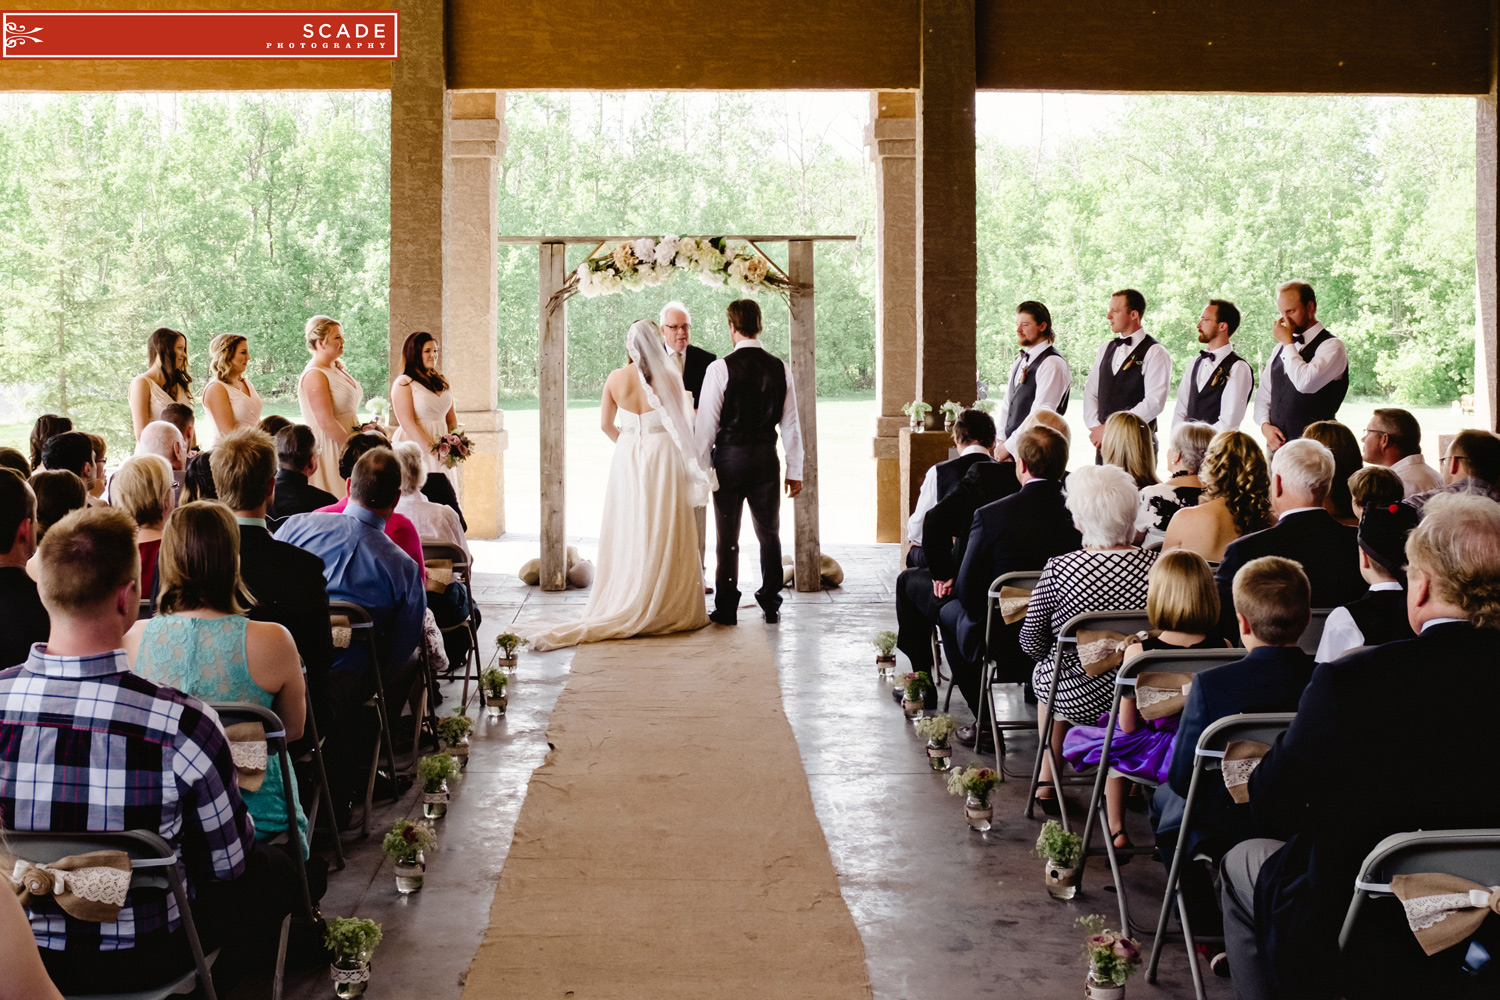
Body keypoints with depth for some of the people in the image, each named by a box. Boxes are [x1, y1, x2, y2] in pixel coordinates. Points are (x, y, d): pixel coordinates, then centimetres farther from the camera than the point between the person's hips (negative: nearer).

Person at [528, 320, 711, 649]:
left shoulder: (616, 378, -1)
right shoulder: (669, 378, -9)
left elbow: (605, 424, 6)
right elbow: (682, 423, -2)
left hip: (627, 461, 3)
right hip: (663, 460, -3)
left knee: (629, 536, 9)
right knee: (665, 538, 3)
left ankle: (624, 611, 14)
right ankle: (668, 608, 7)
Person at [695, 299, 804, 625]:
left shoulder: (720, 369, -11)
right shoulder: (780, 368, 1)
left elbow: (707, 424, -9)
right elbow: (790, 425, 4)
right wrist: (795, 471, 11)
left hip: (729, 456, -3)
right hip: (766, 456, 3)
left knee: (727, 537, 5)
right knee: (769, 533, 13)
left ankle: (726, 608, 10)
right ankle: (771, 605, 17)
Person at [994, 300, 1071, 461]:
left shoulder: (1052, 364, -11)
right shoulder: (1019, 362, 16)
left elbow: (1041, 413, -17)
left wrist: (1009, 446, -16)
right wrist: (1000, 442, 3)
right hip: (1011, 447, 7)